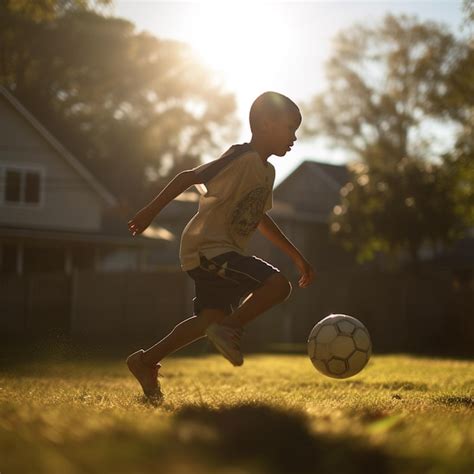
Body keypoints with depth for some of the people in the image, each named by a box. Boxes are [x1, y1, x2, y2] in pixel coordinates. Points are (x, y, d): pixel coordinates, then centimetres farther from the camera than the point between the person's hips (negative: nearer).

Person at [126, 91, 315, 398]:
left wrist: (297, 256, 26)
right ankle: (231, 328, -8)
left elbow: (260, 218, 26)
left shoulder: (267, 171, 14)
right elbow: (189, 177, -19)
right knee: (278, 284, -23)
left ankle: (147, 361, 22)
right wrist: (152, 211, -22)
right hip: (207, 248, -10)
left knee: (212, 318, 14)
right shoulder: (242, 158, -16)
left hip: (222, 252, 10)